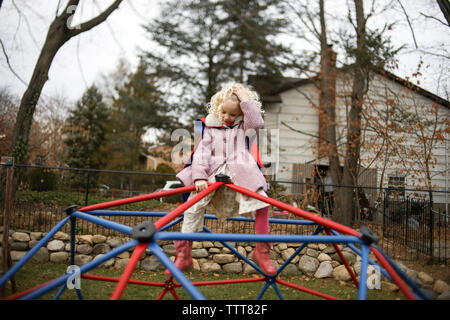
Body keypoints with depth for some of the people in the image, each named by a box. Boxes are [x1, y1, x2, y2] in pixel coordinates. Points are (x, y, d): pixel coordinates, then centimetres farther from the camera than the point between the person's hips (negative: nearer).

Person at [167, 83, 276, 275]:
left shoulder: (244, 127, 18)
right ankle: (183, 255, -11)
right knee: (194, 204, -18)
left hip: (240, 174, -1)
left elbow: (257, 122, -6)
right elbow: (202, 153, 4)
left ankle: (262, 251, -11)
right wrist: (199, 177, -12)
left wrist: (246, 99, -1)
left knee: (261, 201, -25)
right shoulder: (211, 128, 17)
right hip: (213, 173, 1)